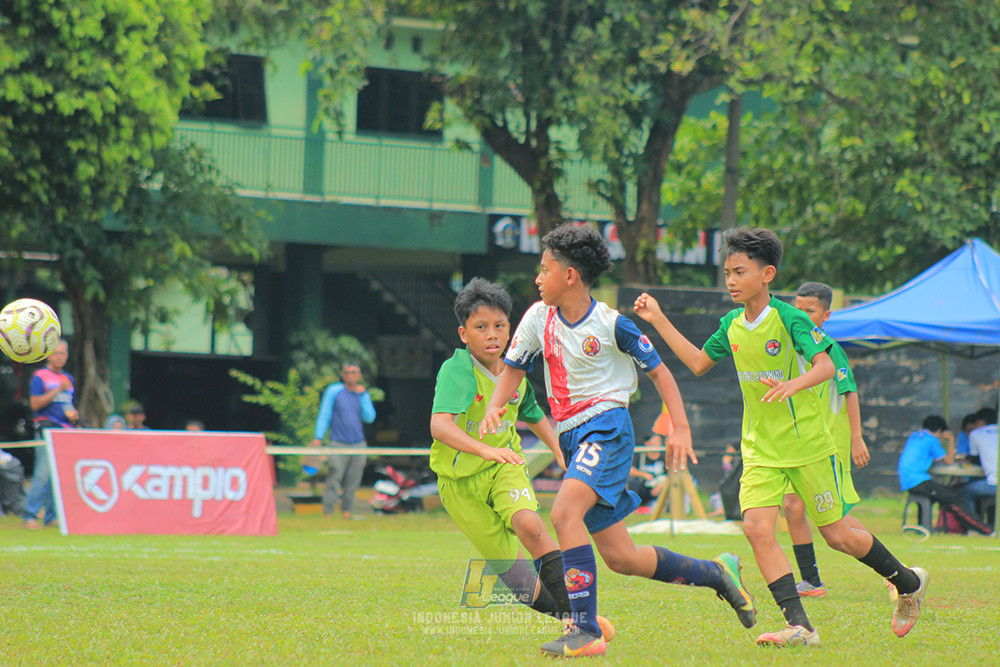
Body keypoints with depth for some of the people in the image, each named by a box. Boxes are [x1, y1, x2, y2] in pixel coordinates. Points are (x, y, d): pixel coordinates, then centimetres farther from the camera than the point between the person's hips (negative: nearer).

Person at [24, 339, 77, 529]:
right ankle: (30, 516, -12)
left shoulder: (69, 379, 19)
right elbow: (36, 404, -10)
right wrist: (57, 390, -16)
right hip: (48, 427, -6)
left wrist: (74, 415, 6)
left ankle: (52, 516, 8)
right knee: (44, 473, -14)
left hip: (67, 429, 6)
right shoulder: (40, 376, 0)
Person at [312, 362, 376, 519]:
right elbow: (324, 415, 2)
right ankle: (328, 513, -10)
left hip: (358, 445, 3)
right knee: (334, 479, -11)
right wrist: (318, 437, -5)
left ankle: (346, 511, 9)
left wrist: (362, 395, -3)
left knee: (352, 481, 2)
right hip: (338, 444, -3)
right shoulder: (333, 391, 2)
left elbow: (370, 418, 1)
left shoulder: (363, 394, 11)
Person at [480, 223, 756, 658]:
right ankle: (715, 573, 27)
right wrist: (494, 407, -3)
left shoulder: (612, 325, -8)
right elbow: (514, 368, 17)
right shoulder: (539, 318, 5)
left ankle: (585, 630, -32)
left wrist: (682, 429, -6)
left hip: (606, 426, -7)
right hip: (571, 437, 7)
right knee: (619, 556, 7)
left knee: (564, 511, -31)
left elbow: (658, 372, 1)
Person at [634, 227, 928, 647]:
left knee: (837, 535, 4)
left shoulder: (789, 318, -14)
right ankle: (799, 627, -15)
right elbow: (698, 363, 20)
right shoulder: (732, 325, 5)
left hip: (808, 444, -5)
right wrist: (658, 321, 15)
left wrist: (794, 384, -43)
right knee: (757, 527, -16)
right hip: (760, 449, 5)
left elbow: (825, 365, -23)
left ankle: (909, 583, 30)